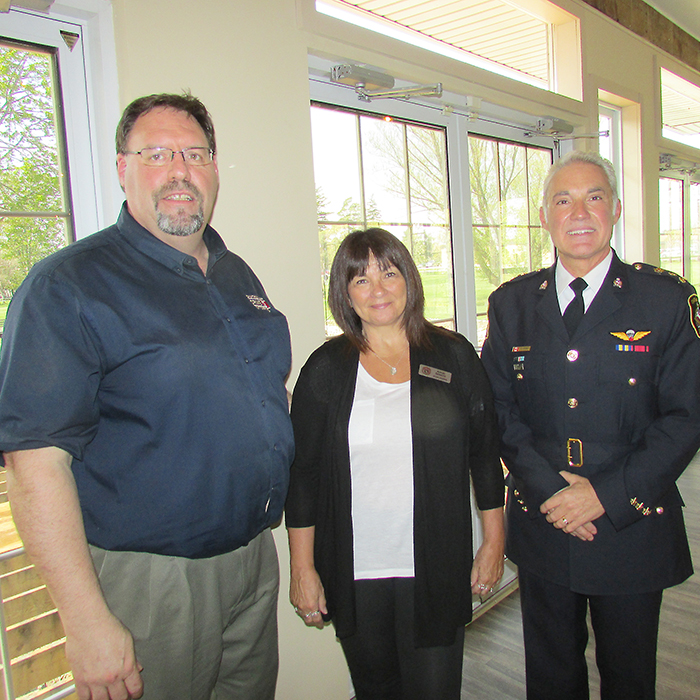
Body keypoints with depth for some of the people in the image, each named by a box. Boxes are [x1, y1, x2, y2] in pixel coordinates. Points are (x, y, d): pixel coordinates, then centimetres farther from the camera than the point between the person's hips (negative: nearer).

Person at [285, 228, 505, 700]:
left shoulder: (453, 356, 0)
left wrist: (495, 544, 6)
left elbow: (485, 455, 5)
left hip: (437, 572, 0)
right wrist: (302, 569, 0)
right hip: (355, 576, 1)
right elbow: (303, 475, 0)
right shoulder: (326, 368, -2)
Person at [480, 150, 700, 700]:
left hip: (632, 527, -1)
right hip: (541, 525, 2)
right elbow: (499, 409, 0)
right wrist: (549, 487, -12)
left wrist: (607, 495, -16)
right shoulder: (511, 304, 1)